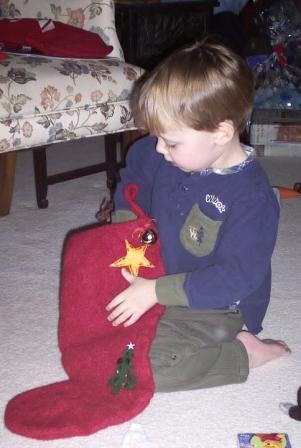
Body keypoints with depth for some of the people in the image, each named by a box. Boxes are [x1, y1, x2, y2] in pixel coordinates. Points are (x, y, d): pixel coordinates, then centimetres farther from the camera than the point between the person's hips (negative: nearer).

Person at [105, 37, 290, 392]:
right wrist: (124, 226, 1)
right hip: (162, 276, 8)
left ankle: (241, 353, -6)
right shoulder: (163, 155, -7)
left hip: (216, 307, -8)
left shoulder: (252, 199, -28)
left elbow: (234, 277, -28)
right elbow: (133, 179, 15)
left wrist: (156, 292, -28)